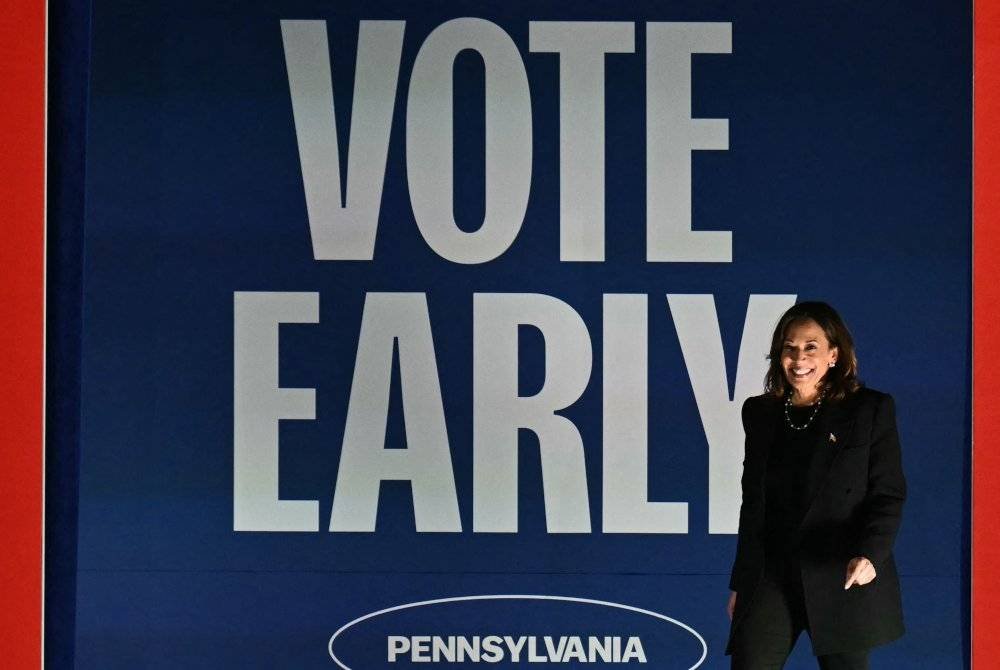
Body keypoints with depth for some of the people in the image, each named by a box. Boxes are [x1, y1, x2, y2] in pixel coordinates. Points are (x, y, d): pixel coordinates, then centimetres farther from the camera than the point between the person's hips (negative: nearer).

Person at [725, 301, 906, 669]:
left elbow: (889, 495, -3)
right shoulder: (760, 413, 12)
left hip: (845, 579, -3)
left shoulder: (871, 409, 0)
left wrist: (870, 554, -20)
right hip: (772, 576, 3)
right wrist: (739, 582, 16)